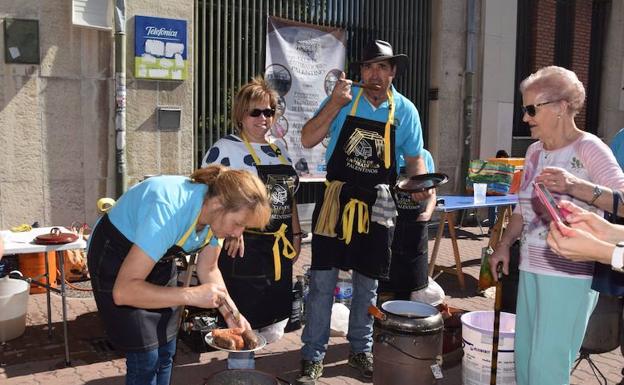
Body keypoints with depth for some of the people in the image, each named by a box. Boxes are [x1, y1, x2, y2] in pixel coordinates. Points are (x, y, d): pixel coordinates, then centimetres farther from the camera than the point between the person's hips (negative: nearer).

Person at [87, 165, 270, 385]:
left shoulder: (216, 214, -17)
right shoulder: (168, 211, -39)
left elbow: (208, 269, 0)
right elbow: (123, 291, -39)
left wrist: (230, 313, -13)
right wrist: (192, 295, -41)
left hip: (158, 259, 7)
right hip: (116, 260, -6)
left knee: (165, 352, 9)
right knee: (145, 357, -7)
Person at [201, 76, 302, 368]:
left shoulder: (278, 149, 15)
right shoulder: (226, 148, -8)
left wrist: (296, 234, 15)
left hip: (279, 246, 7)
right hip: (245, 247, -7)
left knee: (274, 327, 14)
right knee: (245, 323, 3)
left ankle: (240, 351, 39)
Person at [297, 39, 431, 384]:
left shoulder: (405, 110, 2)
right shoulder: (343, 99, -3)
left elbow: (413, 159, 10)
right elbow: (307, 141, -9)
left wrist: (420, 184, -8)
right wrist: (335, 103, -17)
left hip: (376, 206, 2)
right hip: (336, 200, -1)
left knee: (367, 284, 14)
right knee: (322, 281, 1)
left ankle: (360, 349, 33)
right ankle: (313, 356, 16)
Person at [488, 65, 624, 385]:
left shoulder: (588, 149, -10)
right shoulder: (534, 152, 11)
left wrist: (574, 186, -33)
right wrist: (504, 245, 9)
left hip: (570, 272, -7)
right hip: (531, 268, 7)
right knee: (524, 357, 12)